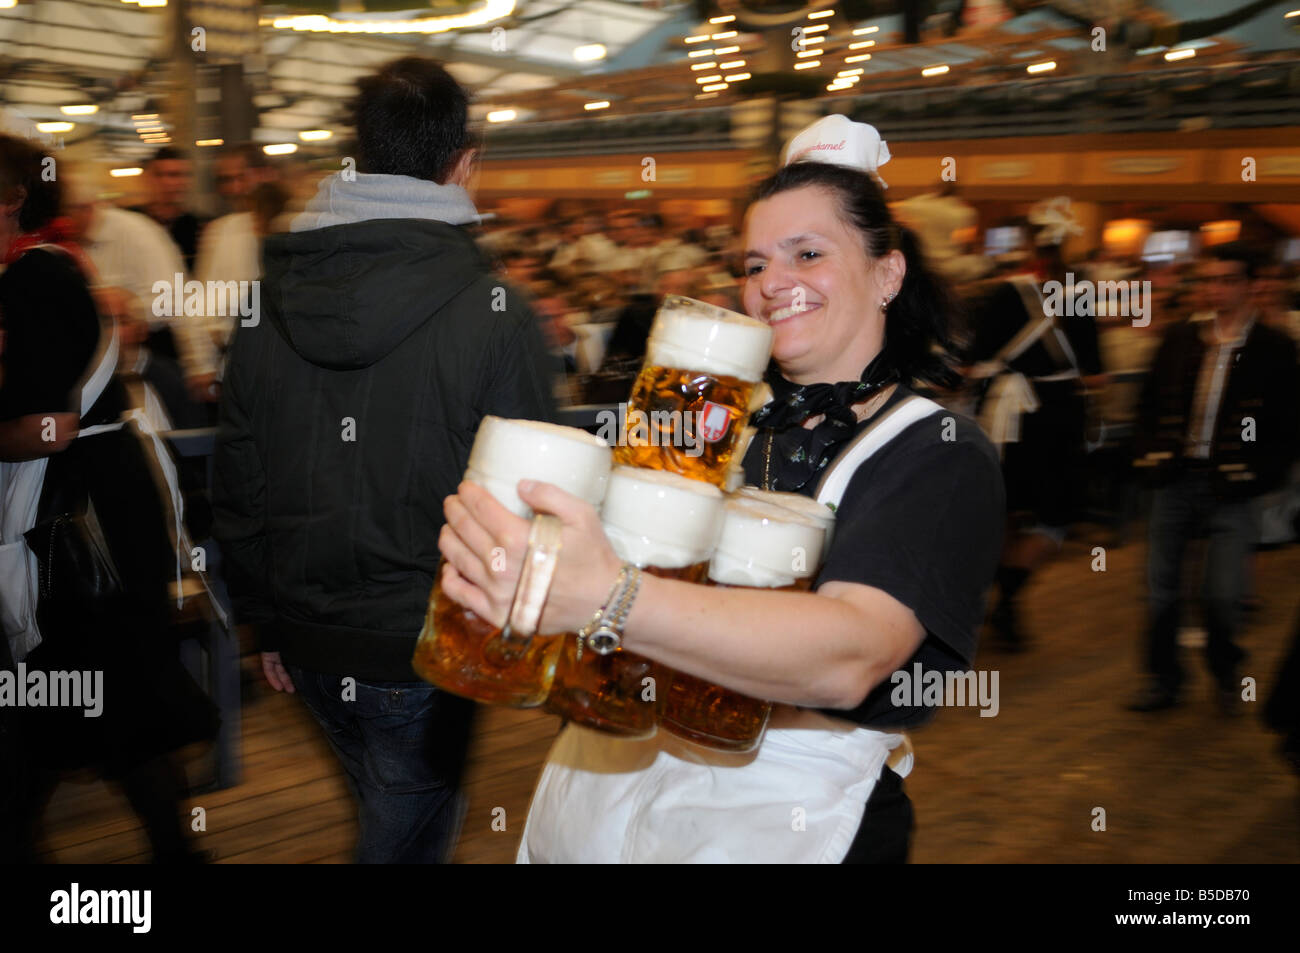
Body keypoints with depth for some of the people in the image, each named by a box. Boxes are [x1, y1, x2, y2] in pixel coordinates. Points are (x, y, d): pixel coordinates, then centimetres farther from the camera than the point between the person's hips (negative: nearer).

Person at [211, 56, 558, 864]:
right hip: (425, 649, -5)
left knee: (392, 813, 27)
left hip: (308, 648, 5)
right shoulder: (495, 315, -17)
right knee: (409, 834, 11)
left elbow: (236, 487, 7)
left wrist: (267, 620, 18)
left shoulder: (269, 300, 0)